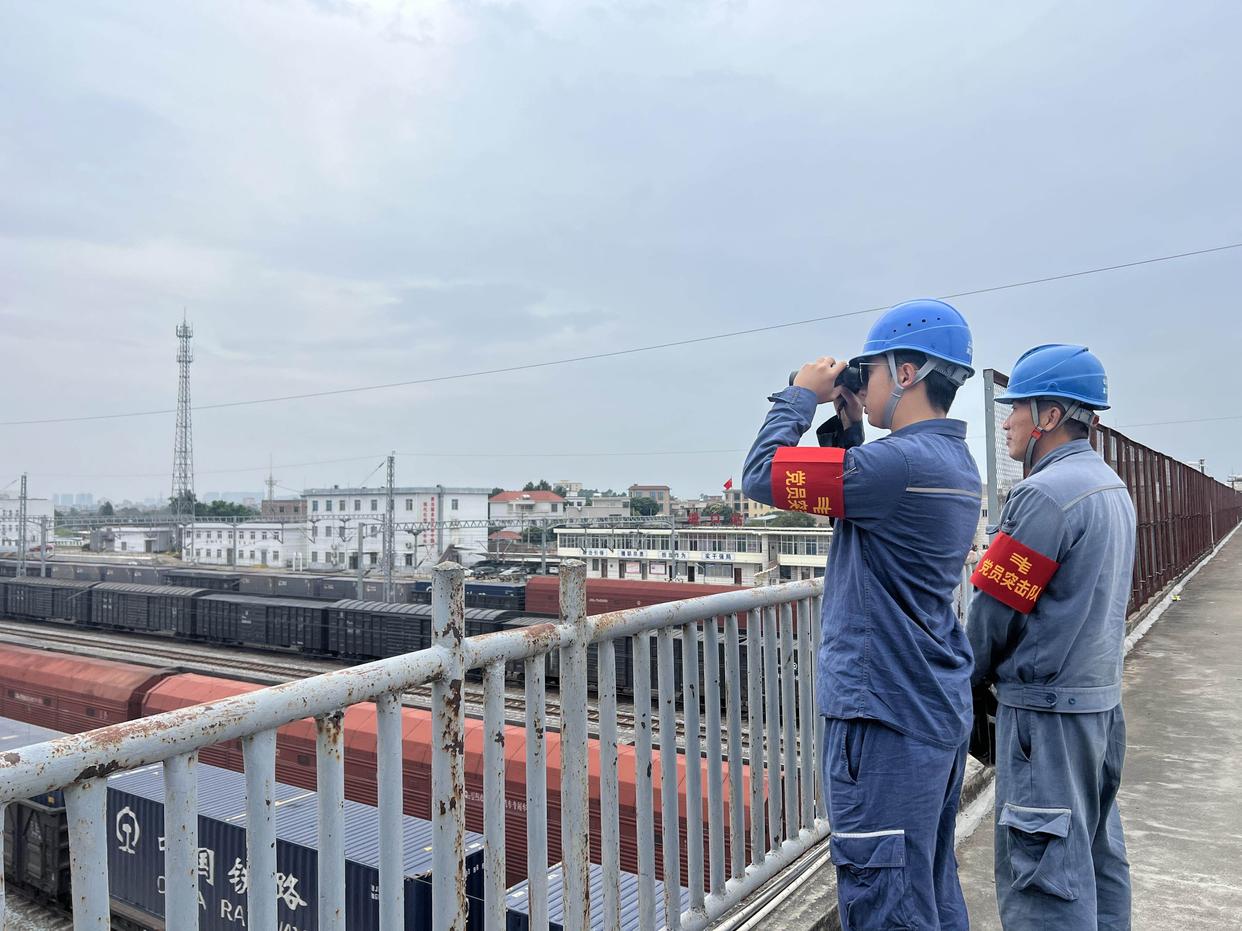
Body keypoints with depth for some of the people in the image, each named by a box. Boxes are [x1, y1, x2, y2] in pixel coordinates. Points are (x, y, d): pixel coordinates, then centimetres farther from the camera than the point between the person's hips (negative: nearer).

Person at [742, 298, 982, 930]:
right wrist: (847, 425, 12)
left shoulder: (904, 461, -21)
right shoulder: (955, 464, 11)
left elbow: (761, 474, -18)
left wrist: (801, 394, -4)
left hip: (885, 716, -10)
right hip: (940, 712, 10)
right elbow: (859, 496, 21)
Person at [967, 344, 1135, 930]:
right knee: (1097, 855, 19)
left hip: (1047, 707, -9)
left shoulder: (1045, 493, -19)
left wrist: (968, 680, 1)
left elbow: (995, 610, -16)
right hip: (1101, 697, 10)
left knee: (1043, 874, -2)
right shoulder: (1113, 487, 10)